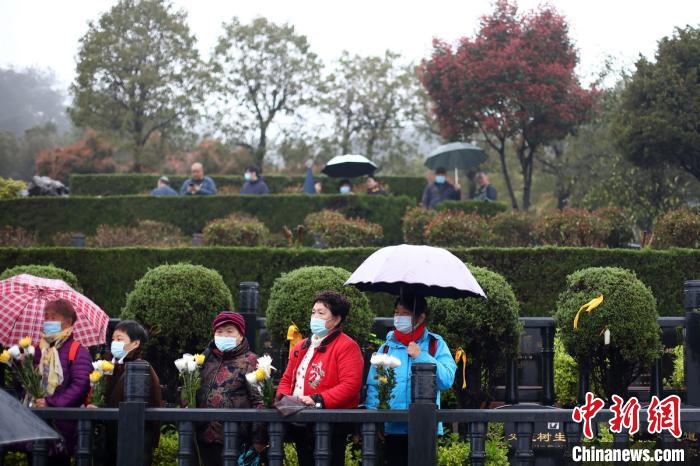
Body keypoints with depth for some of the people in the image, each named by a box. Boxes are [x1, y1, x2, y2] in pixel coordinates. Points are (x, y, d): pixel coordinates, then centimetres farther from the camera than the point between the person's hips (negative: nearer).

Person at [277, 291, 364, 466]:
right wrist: (284, 398, 2)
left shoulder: (347, 346, -8)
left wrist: (317, 400, -23)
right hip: (301, 427, 8)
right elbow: (287, 379, 24)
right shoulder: (301, 347, 19)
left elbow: (350, 385, -18)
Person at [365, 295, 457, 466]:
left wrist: (421, 357, -13)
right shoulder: (387, 346, 10)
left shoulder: (436, 344, 4)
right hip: (392, 428, 2)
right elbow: (373, 386, 6)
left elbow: (447, 380, -9)